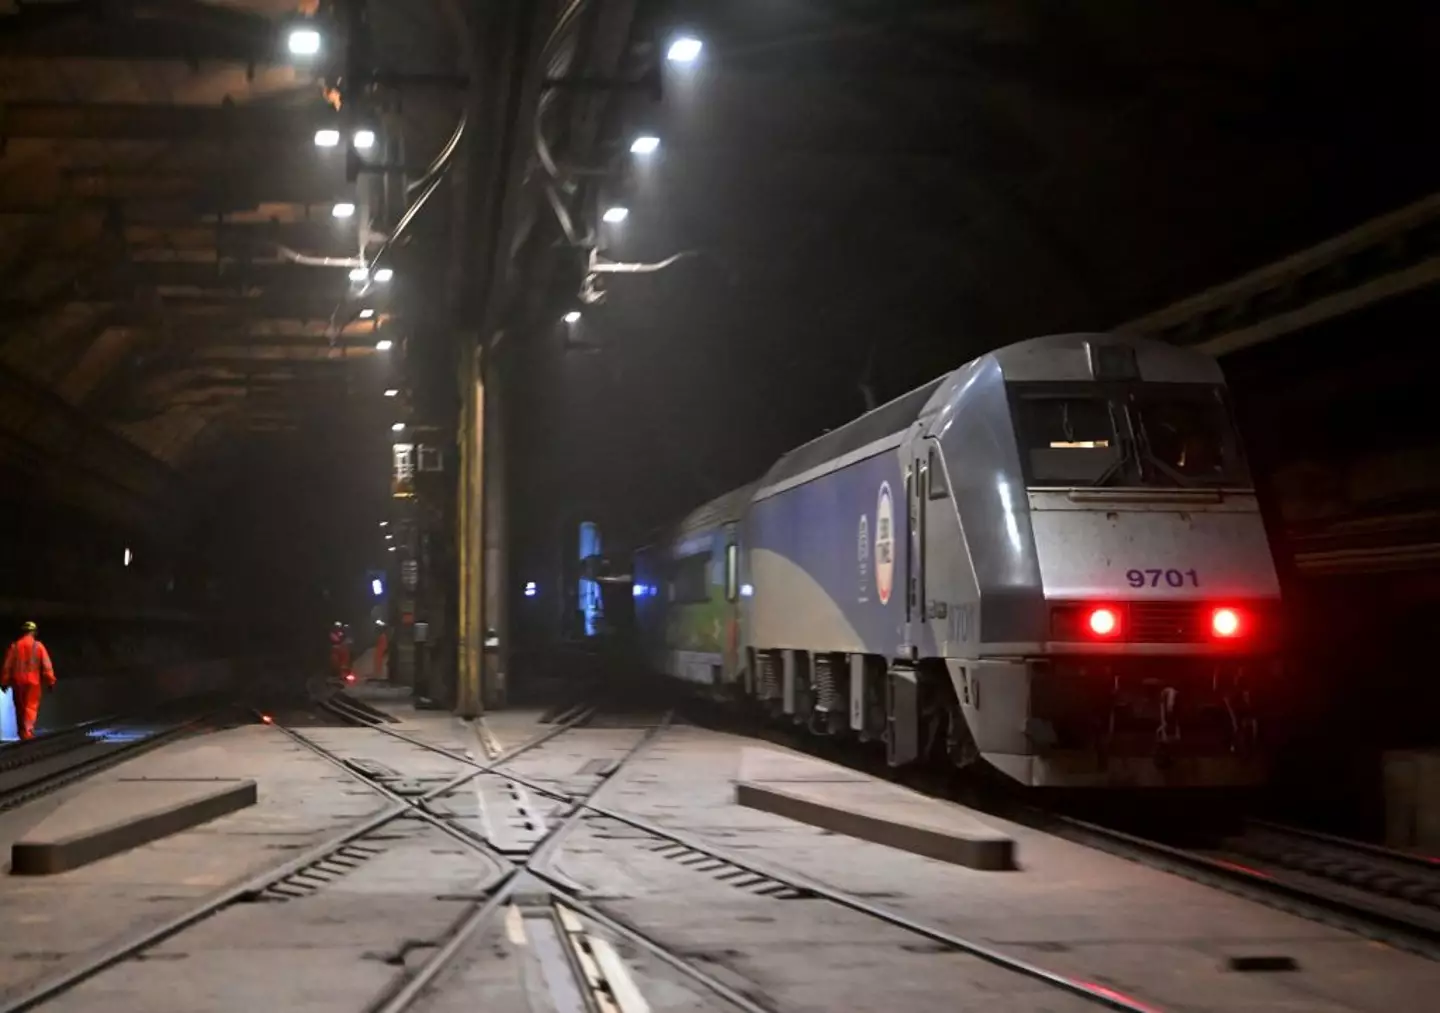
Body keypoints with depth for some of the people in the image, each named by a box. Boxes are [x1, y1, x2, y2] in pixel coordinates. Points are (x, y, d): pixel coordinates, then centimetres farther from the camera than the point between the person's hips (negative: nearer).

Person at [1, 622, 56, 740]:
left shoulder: (14, 646, 2)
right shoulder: (38, 646, -4)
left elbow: (7, 666, 2)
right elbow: (46, 665, -7)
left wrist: (4, 682, 9)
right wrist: (50, 681, -3)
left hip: (18, 681, 2)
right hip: (33, 681, -2)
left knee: (20, 708, 14)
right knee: (31, 707, -2)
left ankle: (23, 733, 21)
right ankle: (27, 730, -20)